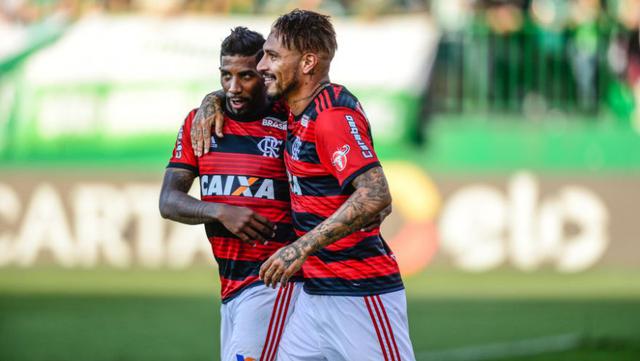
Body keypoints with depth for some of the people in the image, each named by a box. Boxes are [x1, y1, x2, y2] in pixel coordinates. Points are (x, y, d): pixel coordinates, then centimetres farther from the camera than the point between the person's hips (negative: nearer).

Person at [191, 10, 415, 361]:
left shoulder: (333, 116, -17)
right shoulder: (299, 108, 12)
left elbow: (374, 196, -29)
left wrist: (302, 248, -28)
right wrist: (213, 101, 16)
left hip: (360, 292, -9)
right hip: (316, 292, 9)